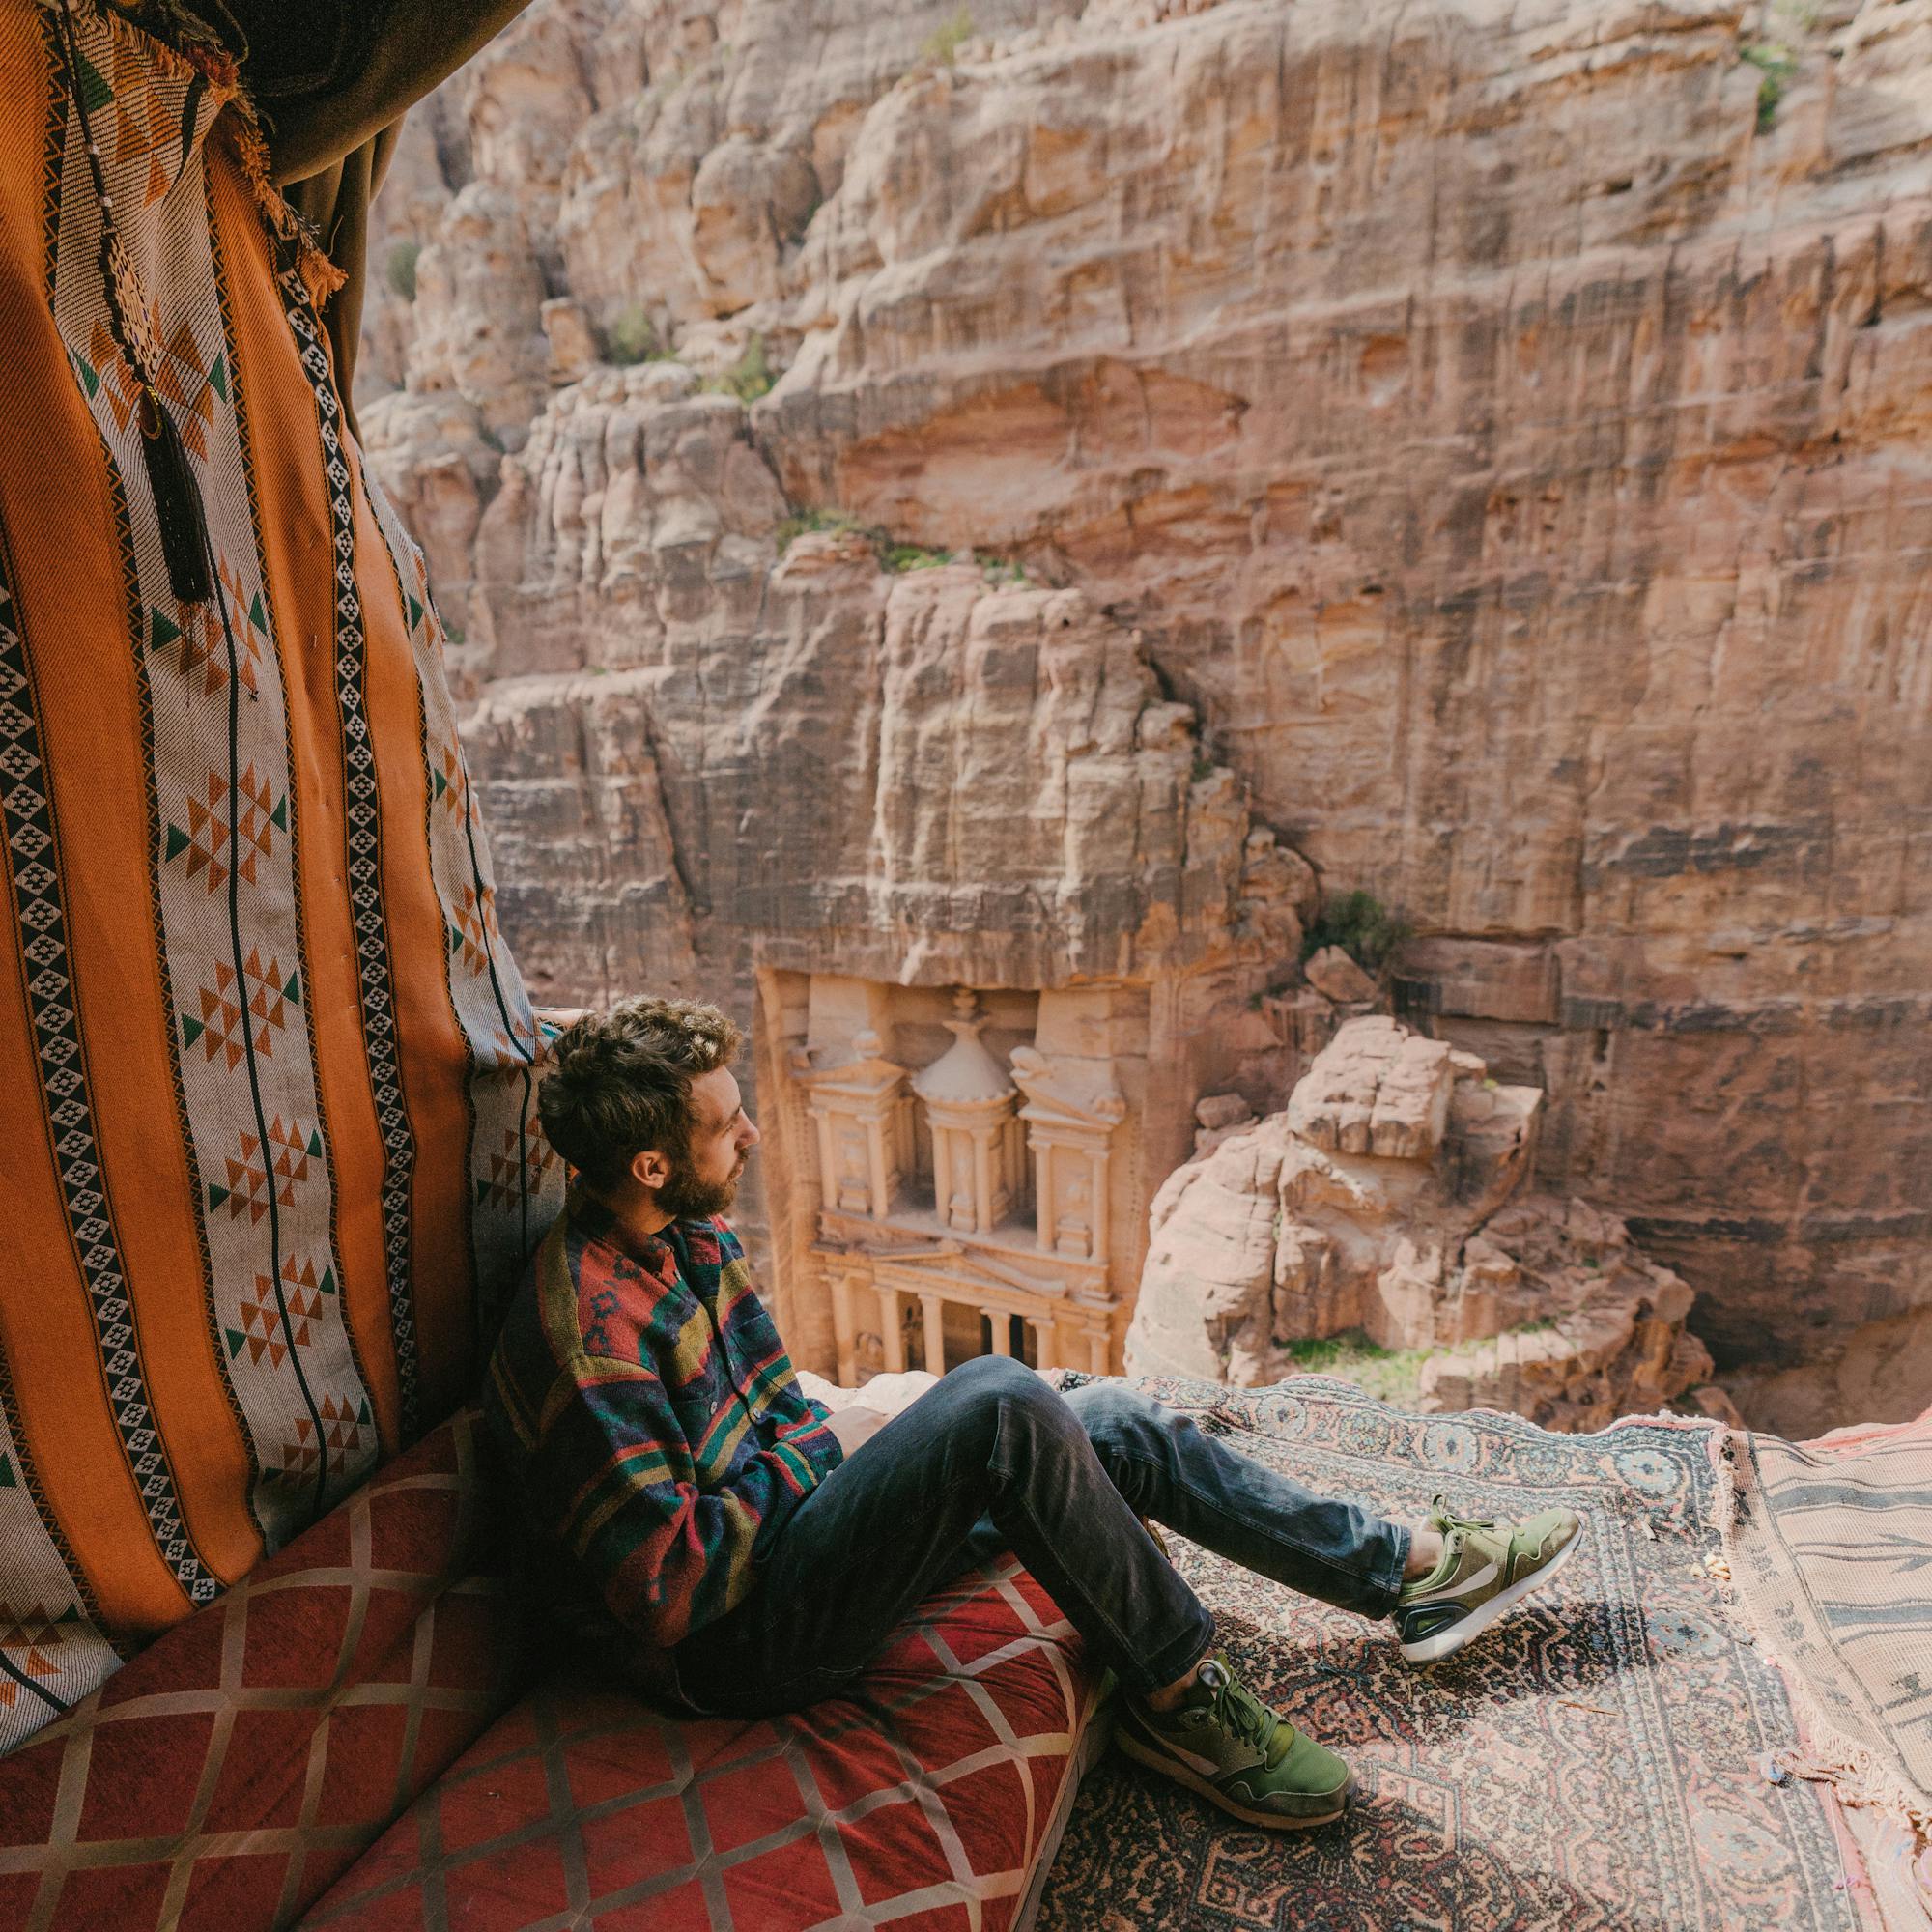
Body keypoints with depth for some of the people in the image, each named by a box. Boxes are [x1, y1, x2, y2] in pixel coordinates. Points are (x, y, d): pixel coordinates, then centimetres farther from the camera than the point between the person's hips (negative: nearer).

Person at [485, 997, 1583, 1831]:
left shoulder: (693, 1235, 3)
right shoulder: (588, 1329, -26)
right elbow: (664, 1590, -25)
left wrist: (821, 1439, -3)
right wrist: (813, 1456, -13)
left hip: (786, 1503, 9)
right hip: (732, 1643, -9)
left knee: (1110, 1425, 1)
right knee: (1000, 1403, -30)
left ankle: (1407, 1566, 13)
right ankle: (1180, 1700, -8)